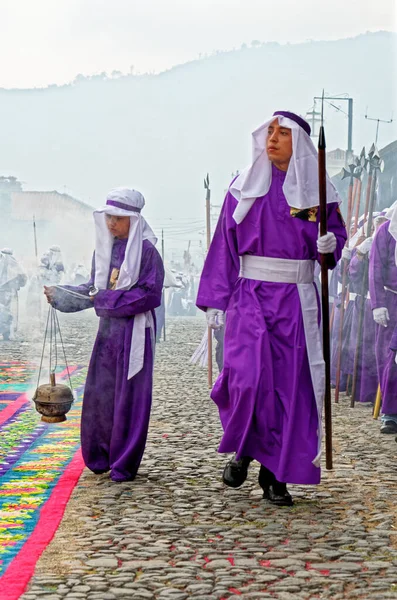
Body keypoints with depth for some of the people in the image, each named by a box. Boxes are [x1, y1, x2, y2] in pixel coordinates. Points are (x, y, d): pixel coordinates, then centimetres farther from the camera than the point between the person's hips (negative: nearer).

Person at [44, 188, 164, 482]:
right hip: (107, 329, 6)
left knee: (129, 397, -1)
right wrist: (59, 295, 15)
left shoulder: (146, 251, -9)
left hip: (134, 332, -6)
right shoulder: (104, 249, 11)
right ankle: (101, 457, 21)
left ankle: (124, 464, 7)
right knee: (99, 394, 8)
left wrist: (107, 300, -15)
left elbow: (150, 293, -15)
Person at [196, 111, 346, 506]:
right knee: (249, 376, -17)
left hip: (297, 301, 1)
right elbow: (225, 245, 4)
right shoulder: (244, 188, 4)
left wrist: (329, 246, -11)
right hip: (250, 296, -1)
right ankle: (243, 448, 8)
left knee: (291, 384, 0)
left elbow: (335, 236, 13)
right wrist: (215, 301, -1)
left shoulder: (318, 190, 5)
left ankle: (275, 473, 10)